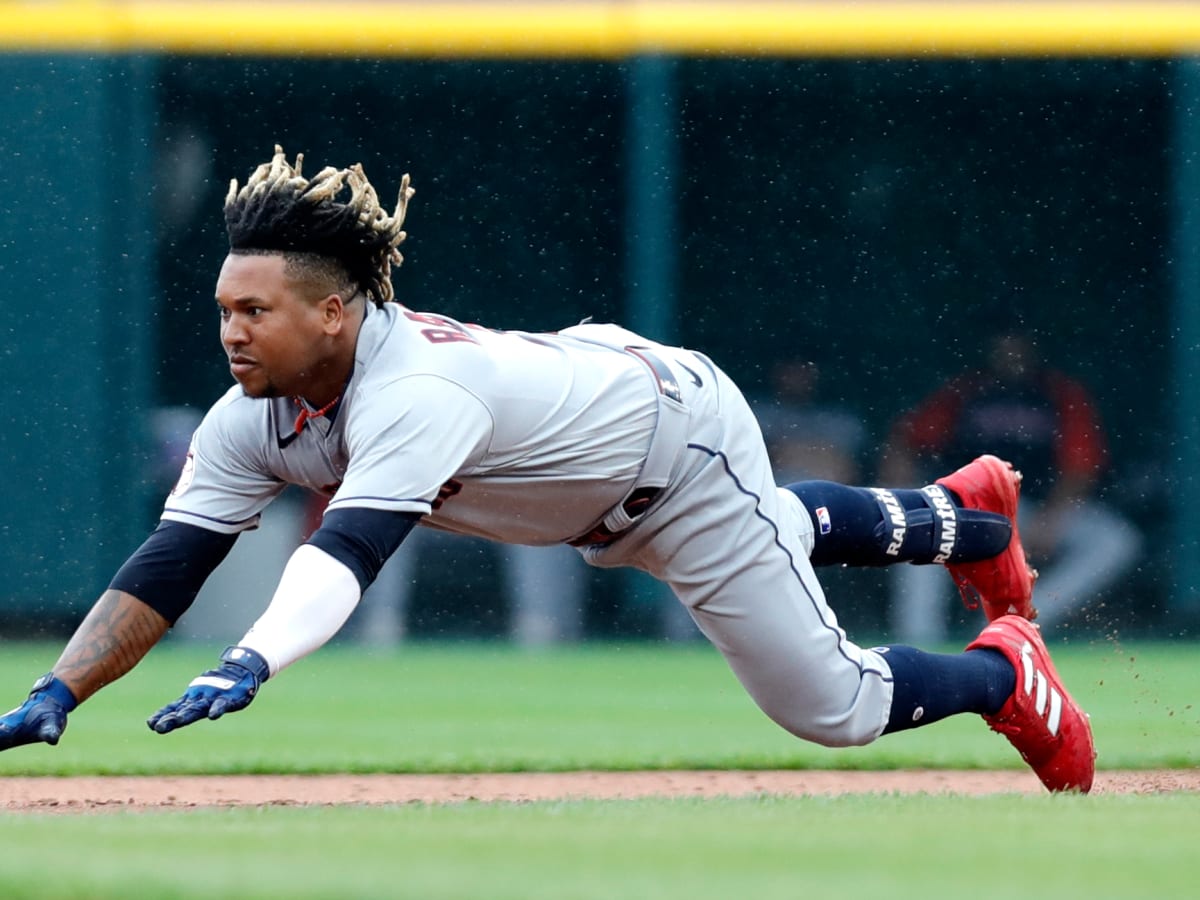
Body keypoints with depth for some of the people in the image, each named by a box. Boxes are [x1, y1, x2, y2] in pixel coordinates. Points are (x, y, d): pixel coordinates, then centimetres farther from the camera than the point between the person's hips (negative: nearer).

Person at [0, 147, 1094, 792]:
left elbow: (350, 550, -59)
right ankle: (967, 516, 61)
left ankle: (1002, 672, 29)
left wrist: (251, 664, -75)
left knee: (831, 706, -1)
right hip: (594, 504, 8)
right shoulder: (259, 415, -21)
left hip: (675, 427, -8)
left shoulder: (419, 390, -44)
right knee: (784, 533, 35)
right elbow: (166, 566, -25)